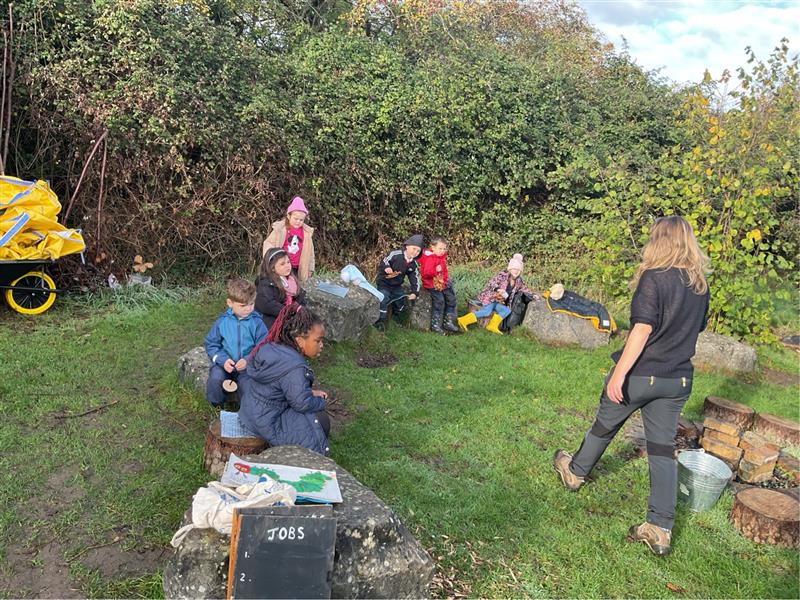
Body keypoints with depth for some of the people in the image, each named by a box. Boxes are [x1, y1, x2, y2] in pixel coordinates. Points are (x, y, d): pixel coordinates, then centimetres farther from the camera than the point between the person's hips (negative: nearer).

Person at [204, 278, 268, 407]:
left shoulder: (256, 322, -5)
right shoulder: (222, 321, 0)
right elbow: (211, 344, 5)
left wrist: (248, 360, -21)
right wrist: (222, 360, -12)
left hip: (248, 364, -1)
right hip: (225, 363, 1)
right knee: (215, 378, -28)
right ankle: (216, 406, 3)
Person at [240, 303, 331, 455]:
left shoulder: (272, 348, -2)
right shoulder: (294, 368, -31)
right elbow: (303, 403, -22)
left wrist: (311, 392, 5)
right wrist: (321, 402, -3)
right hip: (266, 424, -9)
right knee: (321, 420, -2)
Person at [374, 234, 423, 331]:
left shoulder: (414, 264, -3)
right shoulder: (395, 254, -22)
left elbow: (415, 279, 2)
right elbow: (382, 263, -16)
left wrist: (415, 292, -10)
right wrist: (386, 268, -38)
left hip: (397, 285, 7)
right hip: (384, 282, -6)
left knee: (402, 301, 9)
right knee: (384, 299, -24)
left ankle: (396, 316, 37)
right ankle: (380, 321, -13)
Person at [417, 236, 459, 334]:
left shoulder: (442, 257, 9)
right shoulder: (430, 258, -19)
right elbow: (426, 273, -28)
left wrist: (447, 278, 13)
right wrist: (436, 270, -36)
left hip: (443, 283, 9)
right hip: (433, 284, -9)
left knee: (451, 299, 11)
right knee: (439, 301, -16)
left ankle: (448, 322, 24)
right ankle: (435, 325, -6)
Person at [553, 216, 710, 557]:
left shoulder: (654, 278, -17)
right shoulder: (700, 284, 4)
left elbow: (642, 329, -23)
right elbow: (696, 328, 15)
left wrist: (619, 375, -23)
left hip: (640, 374, -5)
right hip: (678, 379, 5)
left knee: (605, 425, 17)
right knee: (663, 448, 8)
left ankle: (575, 472, 40)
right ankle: (660, 529, 9)